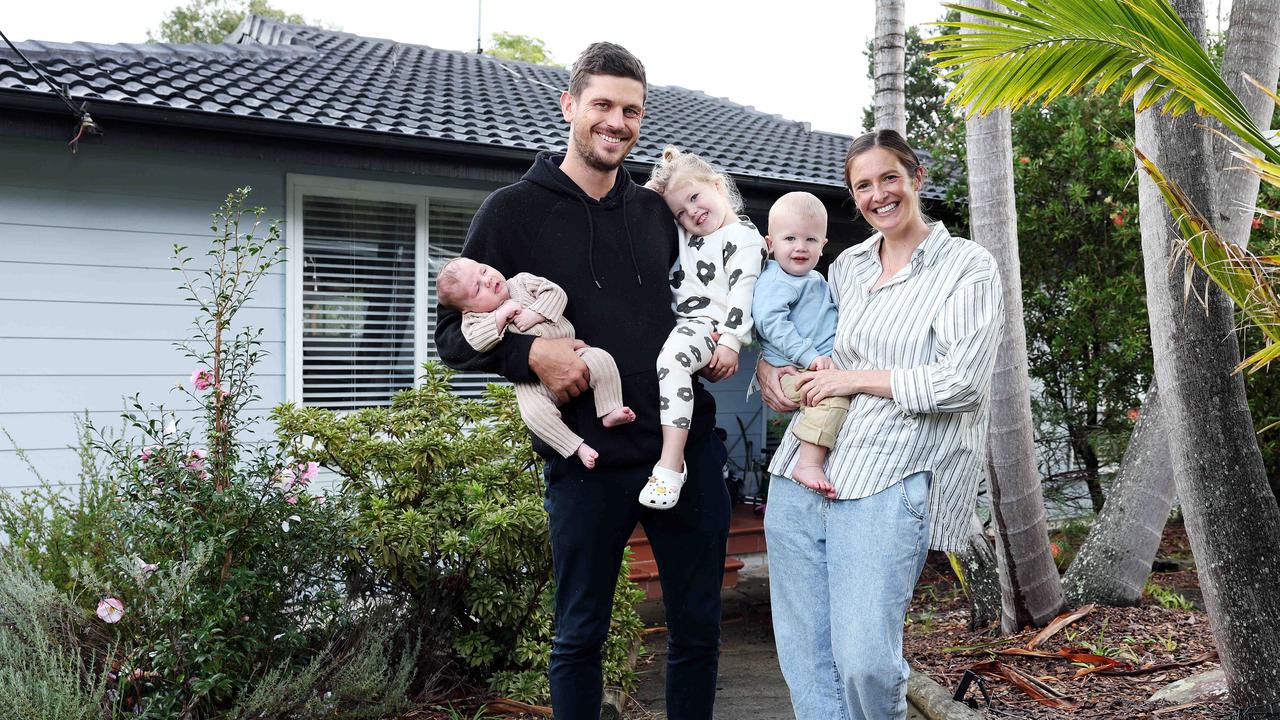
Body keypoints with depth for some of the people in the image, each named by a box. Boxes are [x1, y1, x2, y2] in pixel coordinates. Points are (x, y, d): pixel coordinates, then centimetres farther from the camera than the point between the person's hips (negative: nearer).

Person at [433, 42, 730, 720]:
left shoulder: (655, 211, 10)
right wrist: (530, 354, -19)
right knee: (580, 636, 12)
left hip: (687, 445, 4)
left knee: (699, 628, 14)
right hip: (587, 460, -4)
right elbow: (454, 333, -1)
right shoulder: (514, 211, -3)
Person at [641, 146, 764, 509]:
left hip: (707, 326, -10)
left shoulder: (744, 238, -2)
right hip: (674, 322, 10)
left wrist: (730, 343, -20)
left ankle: (671, 463, -40)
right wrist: (653, 187, 15)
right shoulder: (685, 234, 23)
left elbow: (742, 293, -12)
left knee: (671, 358, -36)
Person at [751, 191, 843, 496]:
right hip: (794, 372, -10)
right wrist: (809, 356, -26)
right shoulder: (775, 281, -9)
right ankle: (809, 465, -33)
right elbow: (771, 322, -22)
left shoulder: (816, 280, 22)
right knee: (835, 393, -32)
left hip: (824, 367, 10)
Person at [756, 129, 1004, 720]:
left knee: (863, 661, -12)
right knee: (803, 661, 6)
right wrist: (766, 364, 8)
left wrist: (855, 379, -7)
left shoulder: (968, 267, 1)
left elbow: (961, 384, -10)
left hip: (891, 481, -5)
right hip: (801, 473, 5)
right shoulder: (847, 267, 17)